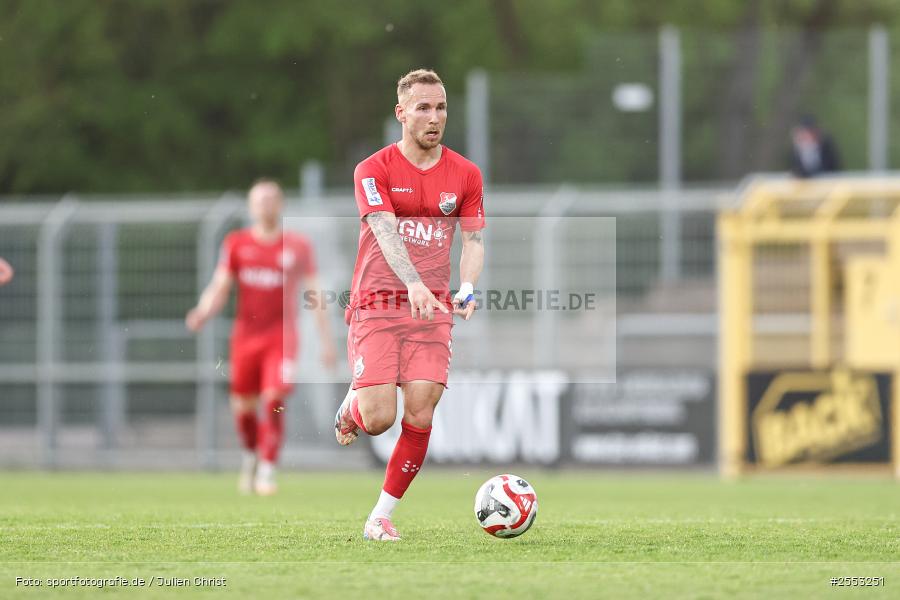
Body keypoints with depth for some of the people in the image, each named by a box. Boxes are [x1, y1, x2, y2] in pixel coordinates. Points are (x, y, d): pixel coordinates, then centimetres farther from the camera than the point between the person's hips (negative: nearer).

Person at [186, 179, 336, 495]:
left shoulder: (298, 246, 2)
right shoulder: (237, 243, 5)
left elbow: (314, 294, 6)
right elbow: (219, 288, 3)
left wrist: (327, 340, 3)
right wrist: (203, 312, -18)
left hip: (282, 337, -2)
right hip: (246, 335, 2)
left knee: (274, 400, -17)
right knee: (243, 407, 5)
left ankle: (267, 470, -11)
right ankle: (251, 454, 34)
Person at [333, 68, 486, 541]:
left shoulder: (465, 175, 8)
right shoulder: (374, 170, -3)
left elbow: (473, 240, 12)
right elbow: (386, 232, -17)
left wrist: (467, 289, -10)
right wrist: (414, 284, -34)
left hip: (433, 309, 3)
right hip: (375, 306, -3)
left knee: (420, 415, -11)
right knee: (378, 419, -13)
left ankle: (381, 516, 4)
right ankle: (351, 406, 26)